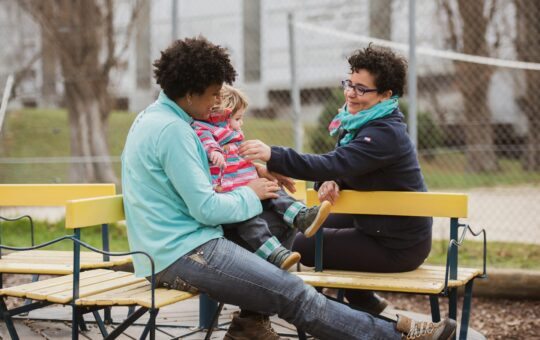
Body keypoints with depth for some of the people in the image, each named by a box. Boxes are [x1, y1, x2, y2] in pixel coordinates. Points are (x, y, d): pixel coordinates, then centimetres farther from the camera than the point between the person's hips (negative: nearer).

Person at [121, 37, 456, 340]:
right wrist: (250, 195, -2)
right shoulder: (172, 130, -18)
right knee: (294, 295, -10)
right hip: (186, 254, -10)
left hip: (165, 251, 10)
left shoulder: (151, 118, 13)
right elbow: (206, 209, -19)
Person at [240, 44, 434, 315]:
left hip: (397, 247, -9)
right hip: (380, 224, 9)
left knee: (301, 245, -5)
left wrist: (273, 155, -41)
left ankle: (364, 303, 12)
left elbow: (334, 164, -36)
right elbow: (339, 166, 8)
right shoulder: (361, 123, 5)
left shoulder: (386, 133, -25)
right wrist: (329, 183, -17)